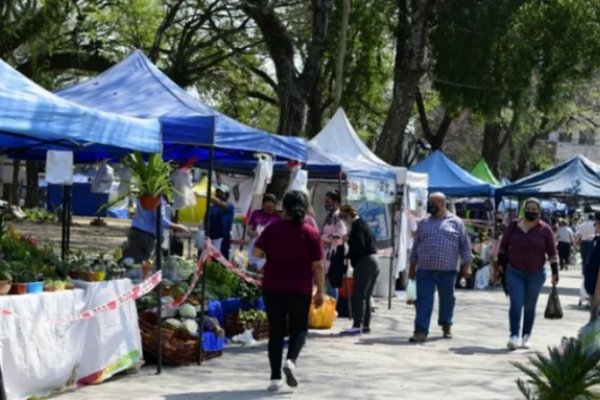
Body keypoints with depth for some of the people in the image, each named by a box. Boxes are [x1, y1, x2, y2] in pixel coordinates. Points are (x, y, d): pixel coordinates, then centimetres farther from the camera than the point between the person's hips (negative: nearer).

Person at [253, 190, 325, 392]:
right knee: (299, 328, 15)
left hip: (273, 288, 1)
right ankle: (291, 360, -12)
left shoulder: (273, 228, -3)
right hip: (300, 290, -1)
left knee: (276, 331, 8)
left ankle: (275, 377, 5)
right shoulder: (312, 233, -4)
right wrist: (320, 290, 3)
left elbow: (257, 252, -2)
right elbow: (317, 265, -4)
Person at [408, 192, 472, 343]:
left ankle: (446, 326, 29)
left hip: (447, 270, -2)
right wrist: (412, 267, 14)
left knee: (447, 299, 11)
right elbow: (416, 246, 17)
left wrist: (466, 266, -2)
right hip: (425, 270, 2)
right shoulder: (424, 223, 13)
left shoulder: (455, 222, 3)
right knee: (423, 300, -7)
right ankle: (421, 331, -10)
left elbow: (465, 245, 4)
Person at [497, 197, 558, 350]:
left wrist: (555, 272, -4)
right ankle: (514, 336, -10)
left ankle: (526, 337, 19)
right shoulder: (514, 226, -1)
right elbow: (503, 247, 8)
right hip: (514, 273, 0)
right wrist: (501, 265, 7)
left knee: (529, 307, 9)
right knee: (516, 305, -10)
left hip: (536, 275, 0)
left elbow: (552, 253, -1)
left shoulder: (545, 229, -3)